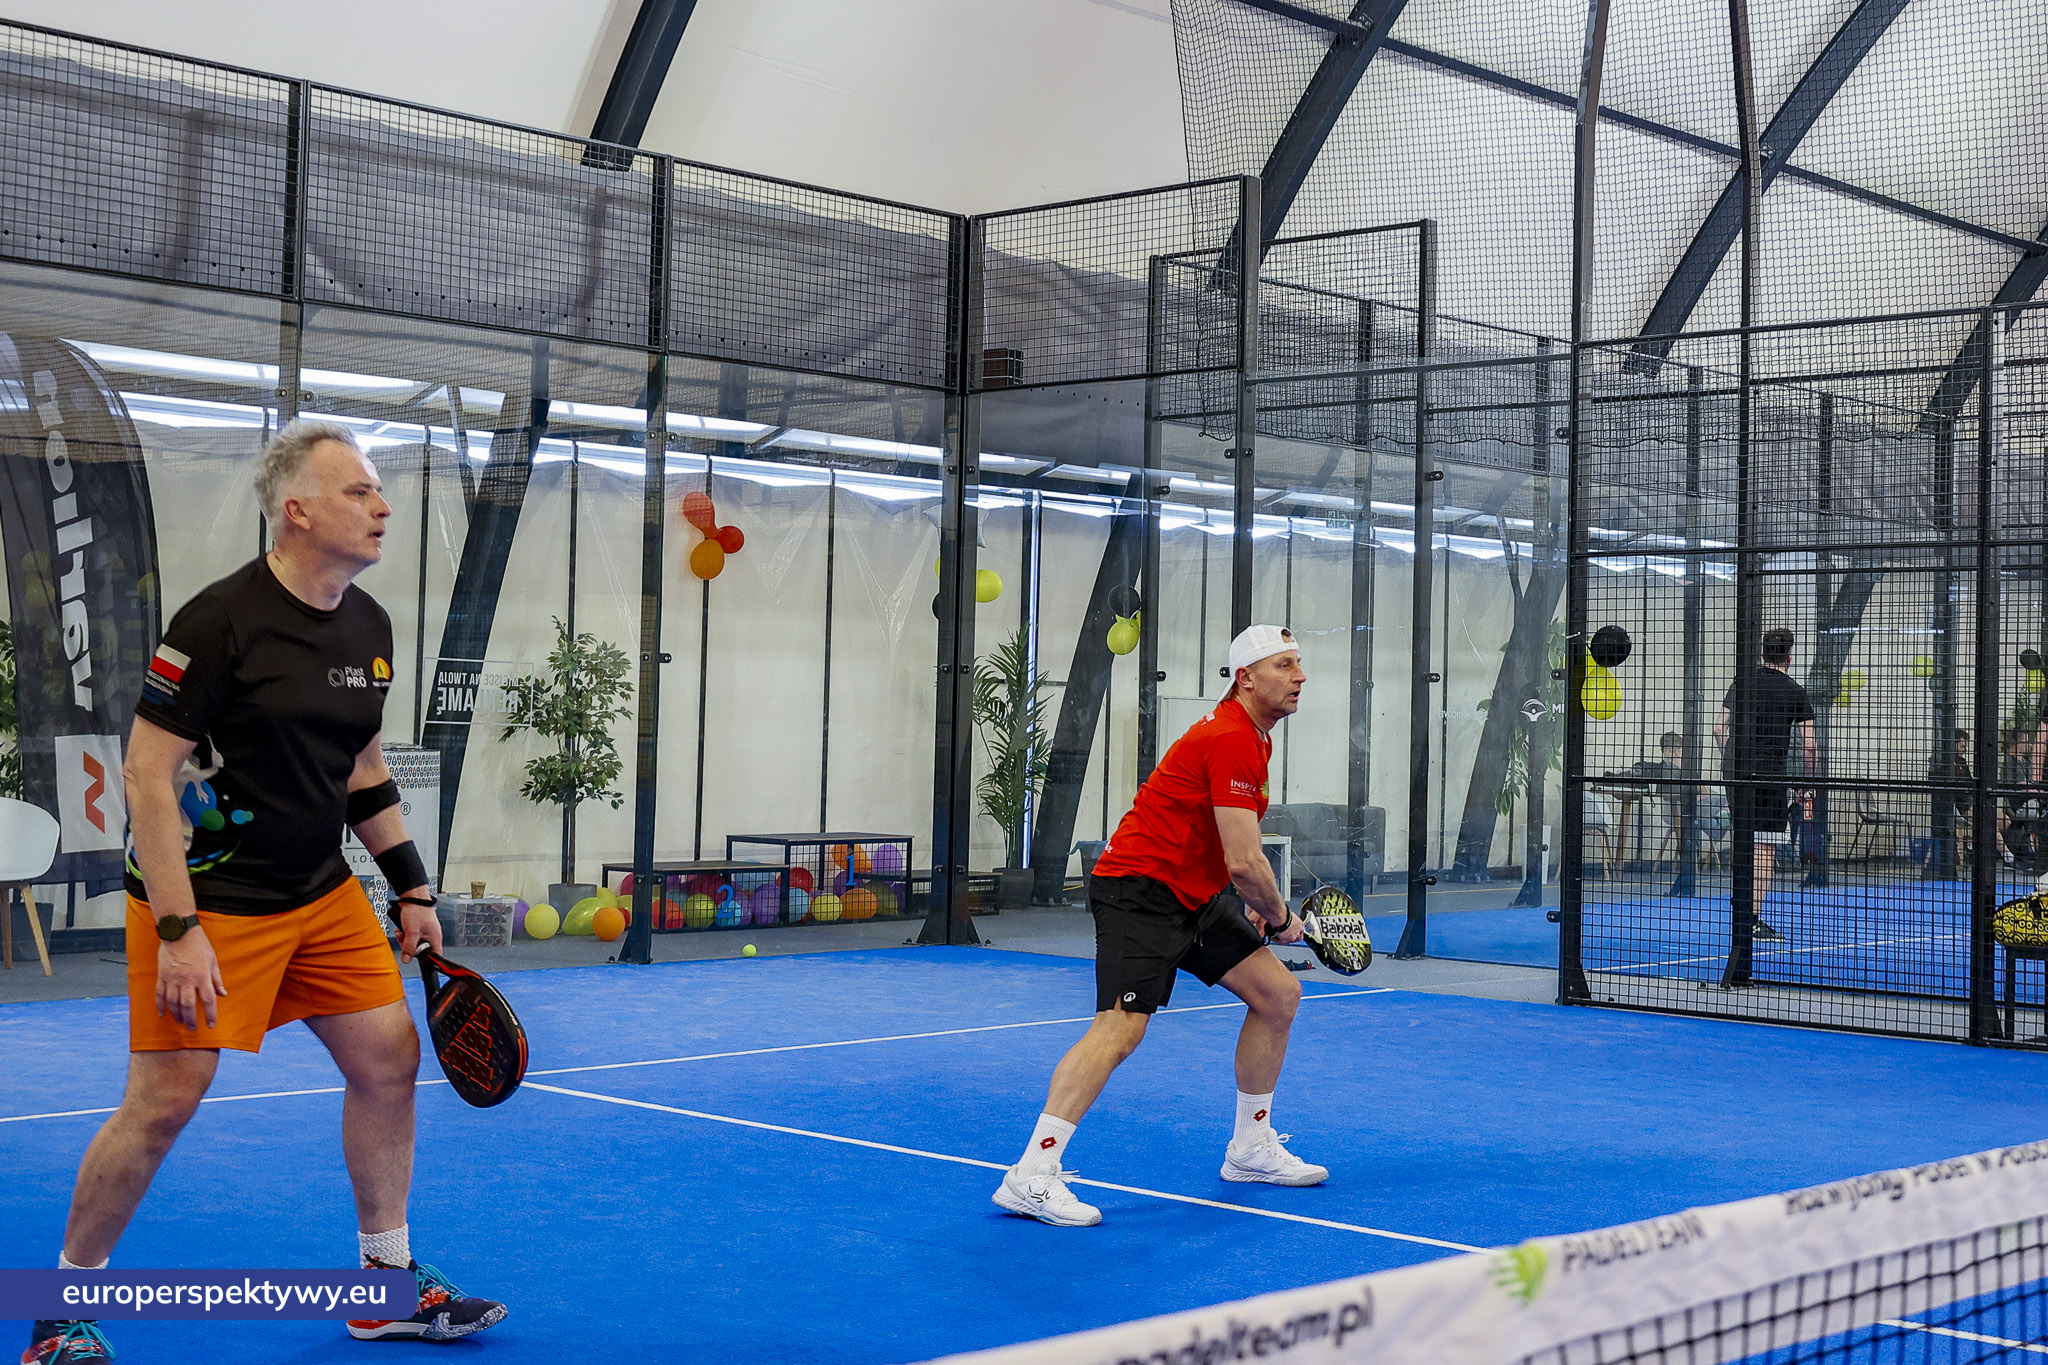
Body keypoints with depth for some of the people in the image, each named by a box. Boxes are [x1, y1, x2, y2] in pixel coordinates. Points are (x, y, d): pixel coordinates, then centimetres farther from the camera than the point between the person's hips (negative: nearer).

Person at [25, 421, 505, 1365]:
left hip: (323, 895, 8)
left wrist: (410, 889, 13)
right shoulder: (220, 621, -18)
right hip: (207, 899, -7)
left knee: (389, 1058, 5)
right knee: (165, 1099, -6)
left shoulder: (369, 627, 6)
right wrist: (179, 931, -22)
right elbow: (147, 772, -18)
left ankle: (388, 1283, 19)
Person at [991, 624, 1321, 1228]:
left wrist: (1254, 903, 15)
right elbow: (1244, 862, -22)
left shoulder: (1253, 736, 14)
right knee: (1121, 1026, -23)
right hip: (1139, 889, -11)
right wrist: (1281, 918, -5)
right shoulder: (1230, 739, -19)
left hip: (1193, 898, 11)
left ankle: (1250, 1149, 24)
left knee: (1279, 993, 11)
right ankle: (1030, 1176, -24)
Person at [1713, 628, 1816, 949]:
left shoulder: (1741, 684, 11)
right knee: (1764, 848, -3)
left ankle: (1742, 915, 20)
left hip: (1734, 771, 5)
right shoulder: (1794, 692, -2)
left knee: (1743, 844, 15)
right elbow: (1808, 745, -4)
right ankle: (1753, 919, -6)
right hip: (1768, 775, -5)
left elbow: (1719, 728, 13)